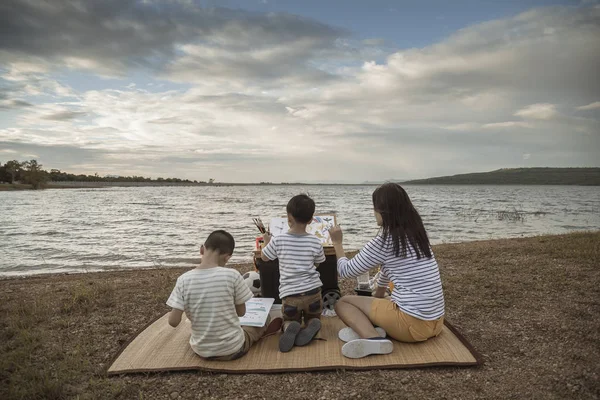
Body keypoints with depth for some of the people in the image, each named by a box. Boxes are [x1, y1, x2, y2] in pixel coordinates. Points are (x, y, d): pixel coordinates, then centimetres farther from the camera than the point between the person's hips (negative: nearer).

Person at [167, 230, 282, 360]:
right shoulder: (232, 275, -19)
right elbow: (241, 312, -6)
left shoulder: (184, 280, -14)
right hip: (232, 349, -2)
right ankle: (264, 328, 57)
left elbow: (173, 322, -12)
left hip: (202, 351, 2)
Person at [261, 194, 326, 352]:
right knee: (314, 318, 26)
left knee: (289, 320, 24)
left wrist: (266, 241, 31)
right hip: (312, 291, 1)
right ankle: (311, 326, -10)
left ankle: (290, 328, -12)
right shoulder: (315, 242, -3)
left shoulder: (278, 241, -6)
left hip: (289, 294, -1)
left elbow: (264, 257, 13)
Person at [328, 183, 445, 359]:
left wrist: (337, 243, 16)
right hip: (435, 321, 7)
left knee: (342, 302, 8)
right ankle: (375, 330, -2)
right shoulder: (416, 234, 11)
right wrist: (379, 293, 42)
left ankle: (373, 337, -18)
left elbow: (346, 271, 2)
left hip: (412, 323, -7)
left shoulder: (384, 240, -11)